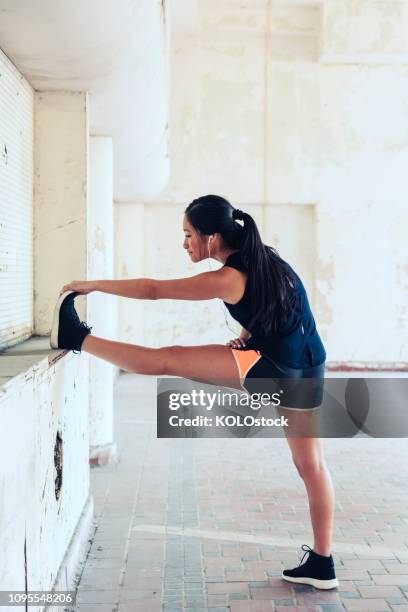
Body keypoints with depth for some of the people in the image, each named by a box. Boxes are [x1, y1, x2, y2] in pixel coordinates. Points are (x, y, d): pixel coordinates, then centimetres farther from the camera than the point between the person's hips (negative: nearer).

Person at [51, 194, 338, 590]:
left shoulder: (227, 280, -15)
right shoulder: (264, 258, 9)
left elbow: (154, 290, -11)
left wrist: (94, 285, -2)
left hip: (272, 369, -9)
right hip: (307, 370, 9)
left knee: (167, 360, -4)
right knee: (311, 465, 13)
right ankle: (321, 564, 22)